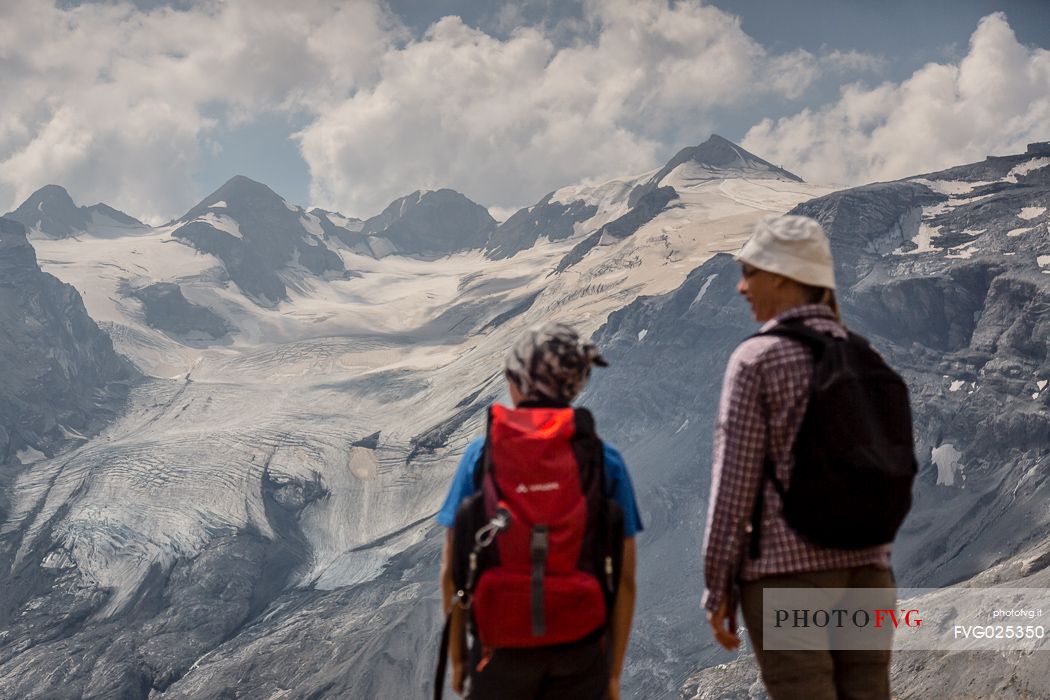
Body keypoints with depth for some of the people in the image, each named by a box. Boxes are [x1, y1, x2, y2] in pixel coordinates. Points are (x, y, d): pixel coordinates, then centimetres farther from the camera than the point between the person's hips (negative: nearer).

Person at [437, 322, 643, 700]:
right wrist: (614, 670, 9)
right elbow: (625, 578, -1)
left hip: (502, 652, 0)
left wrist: (457, 657, 9)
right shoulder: (606, 461, -2)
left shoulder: (481, 455, -4)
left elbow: (452, 571, -2)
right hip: (582, 654, 1)